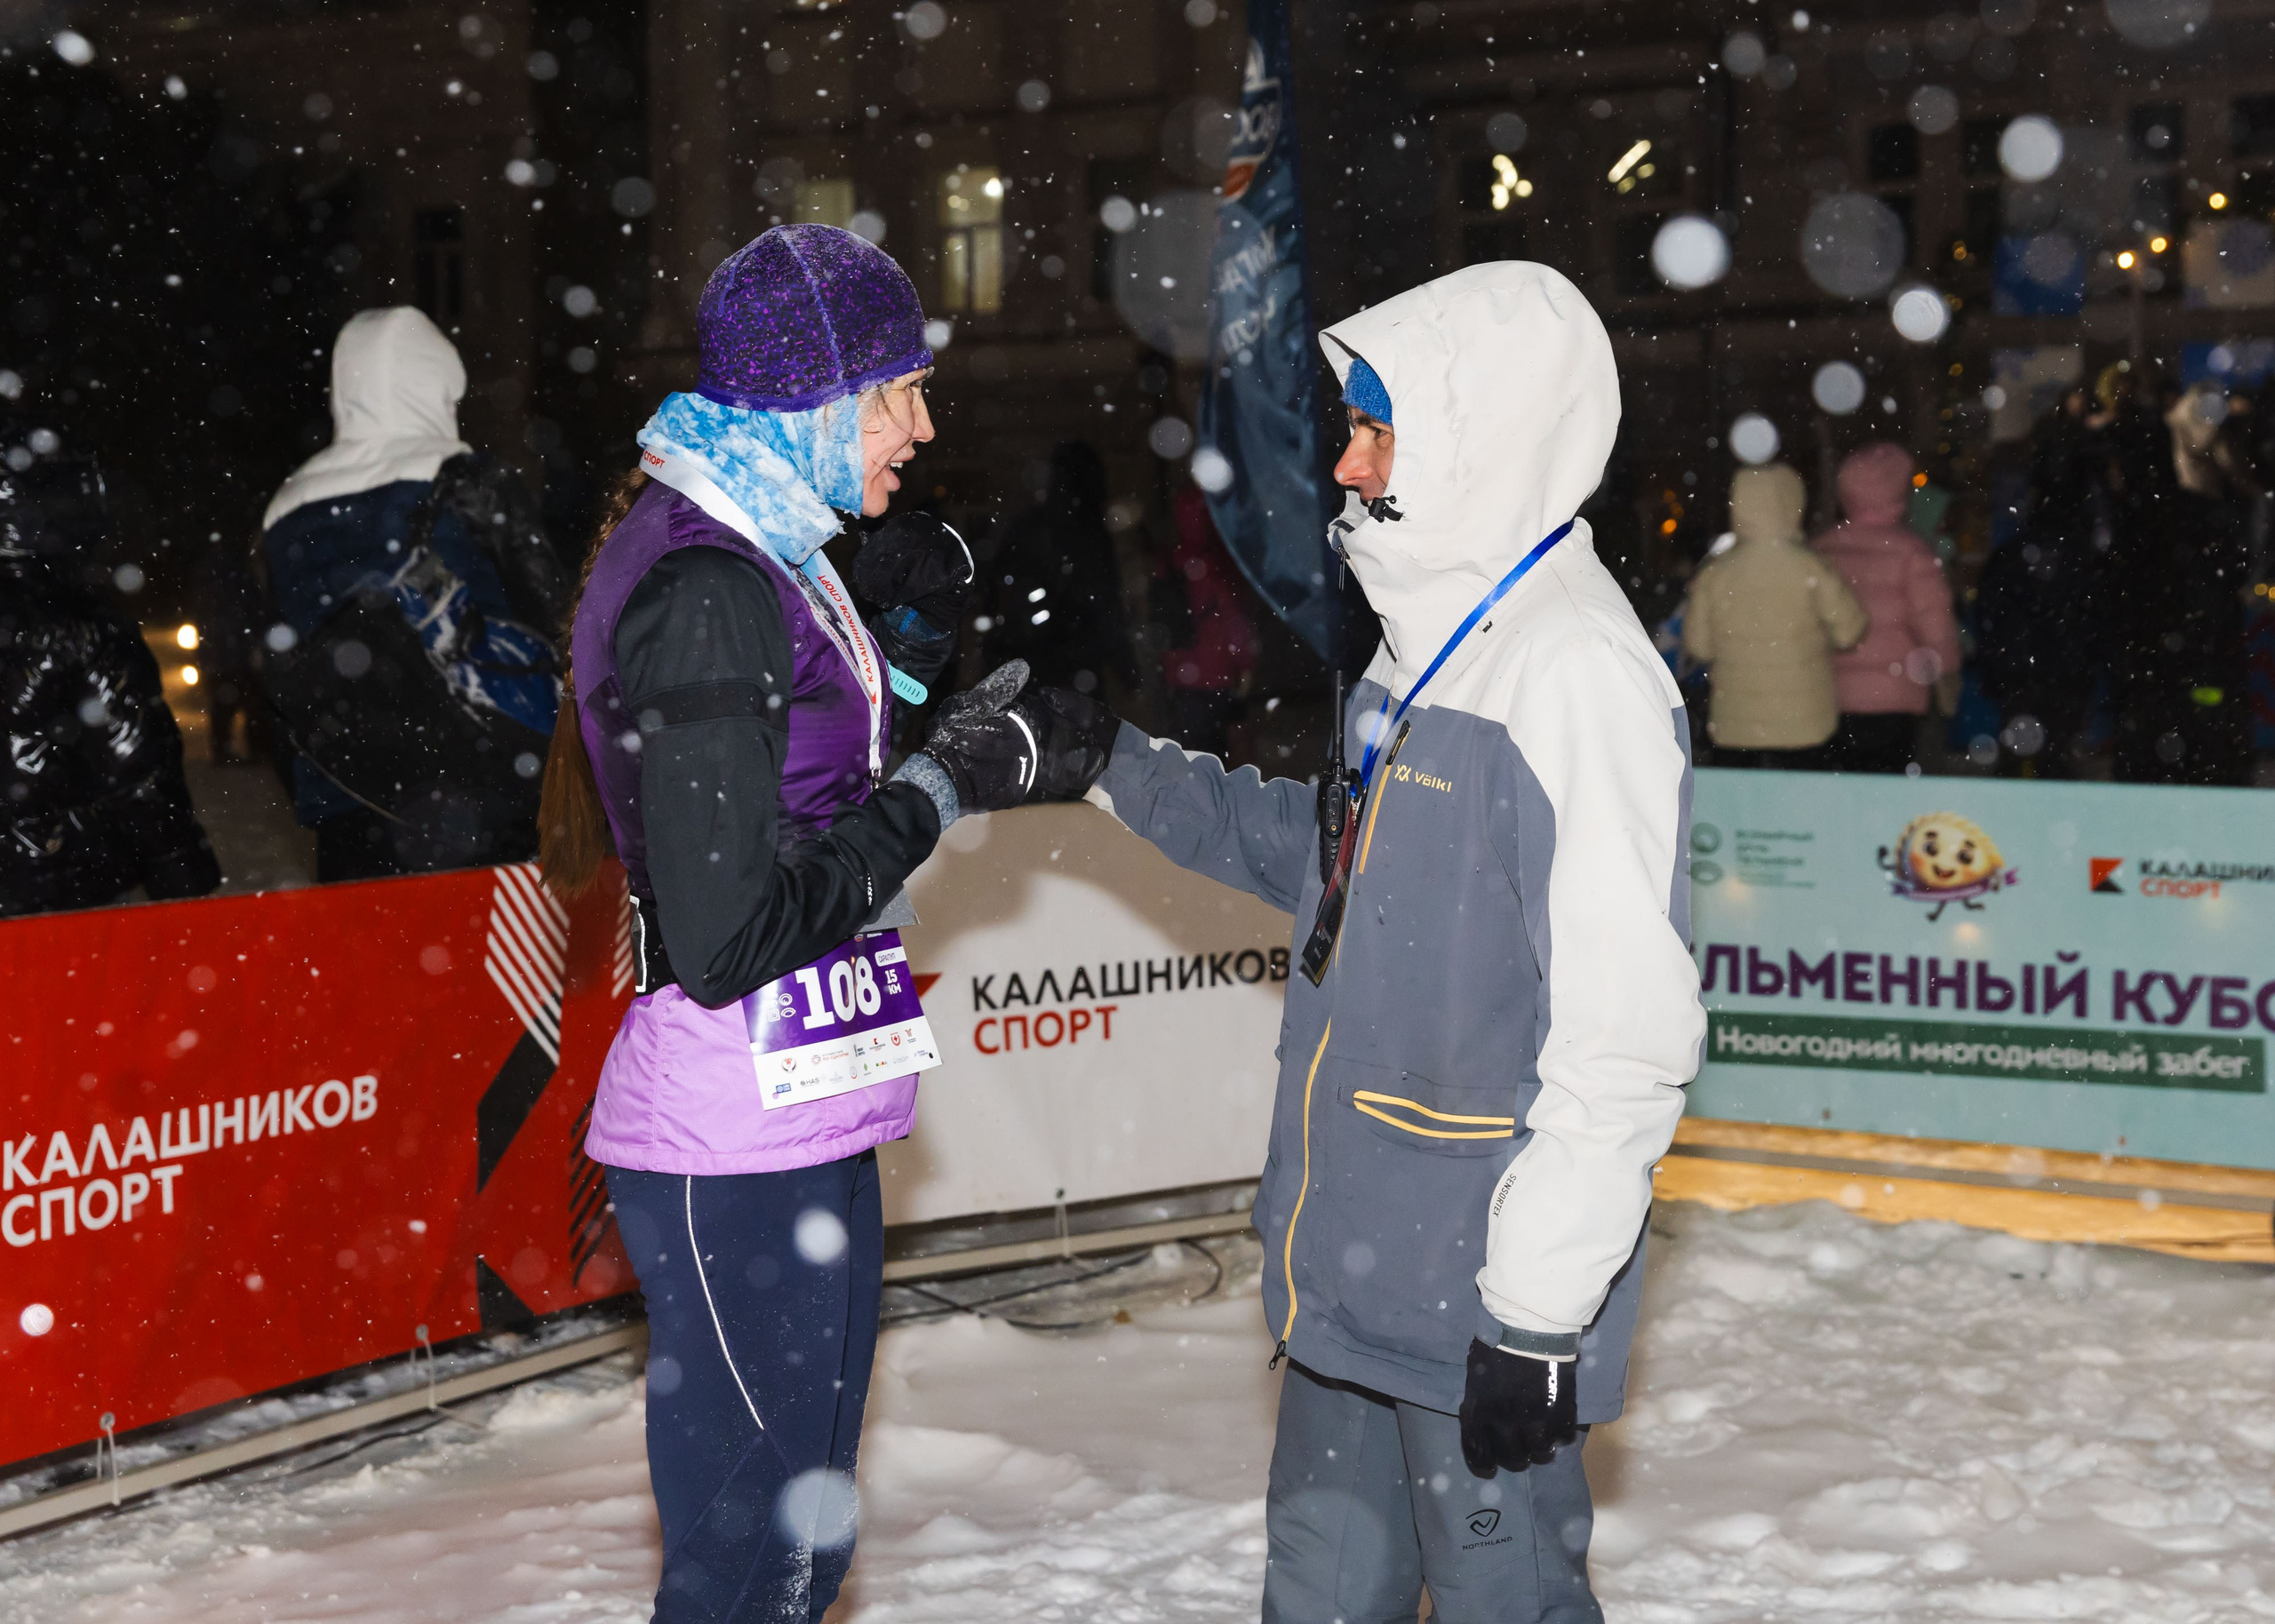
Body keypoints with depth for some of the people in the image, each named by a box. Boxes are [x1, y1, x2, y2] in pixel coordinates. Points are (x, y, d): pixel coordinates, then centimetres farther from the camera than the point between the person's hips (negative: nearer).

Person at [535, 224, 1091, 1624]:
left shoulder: (761, 559, 13)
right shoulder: (707, 593, -19)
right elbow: (727, 938, -23)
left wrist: (910, 642, 7)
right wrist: (946, 787, -15)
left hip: (802, 1129, 10)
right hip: (739, 1153, -10)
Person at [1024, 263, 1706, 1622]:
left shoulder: (1579, 670, -22)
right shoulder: (1429, 642, 10)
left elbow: (1627, 1034, -24)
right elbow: (1314, 850, 23)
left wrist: (1539, 1314, -22)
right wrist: (1117, 763, 15)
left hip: (1479, 1287, -9)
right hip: (1356, 1260, 9)